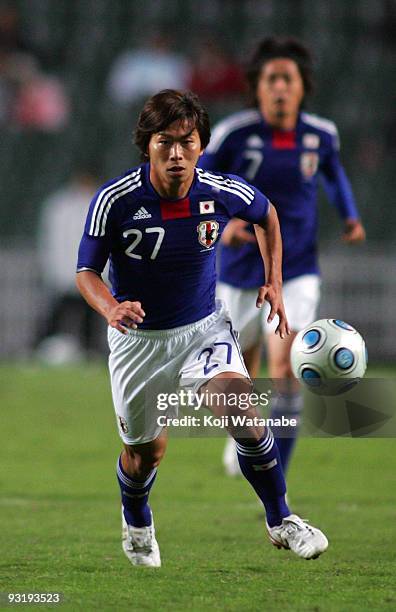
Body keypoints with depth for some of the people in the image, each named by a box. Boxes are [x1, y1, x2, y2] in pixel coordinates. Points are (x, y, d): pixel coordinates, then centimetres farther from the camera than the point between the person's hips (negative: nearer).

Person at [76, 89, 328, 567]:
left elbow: (266, 214, 10)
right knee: (145, 452, 12)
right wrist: (111, 308, -34)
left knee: (242, 412, -25)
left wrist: (273, 282, 6)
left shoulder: (224, 193, -14)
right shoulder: (114, 200, -21)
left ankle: (280, 522, -6)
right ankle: (136, 524, 47)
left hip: (204, 329, 0)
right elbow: (86, 272, -13)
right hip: (138, 338, 0)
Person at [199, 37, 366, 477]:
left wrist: (349, 215, 5)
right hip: (239, 273, 0)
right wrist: (220, 224, -24)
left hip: (296, 272, 0)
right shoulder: (234, 133, -14)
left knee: (286, 370, -20)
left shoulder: (321, 134, -4)